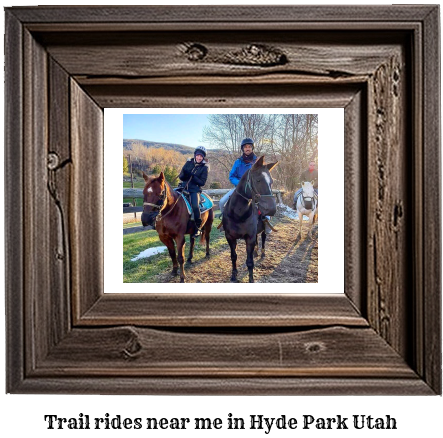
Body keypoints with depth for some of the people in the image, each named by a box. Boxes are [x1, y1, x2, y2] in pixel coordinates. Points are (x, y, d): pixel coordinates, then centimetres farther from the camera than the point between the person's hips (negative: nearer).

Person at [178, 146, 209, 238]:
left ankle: (198, 228, -13)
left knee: (195, 206, -27)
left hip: (195, 189, -4)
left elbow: (202, 182, -4)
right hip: (184, 187, 4)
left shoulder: (204, 167, 1)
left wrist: (193, 176, -18)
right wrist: (184, 173, -13)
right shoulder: (189, 163, 10)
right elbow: (181, 177, 11)